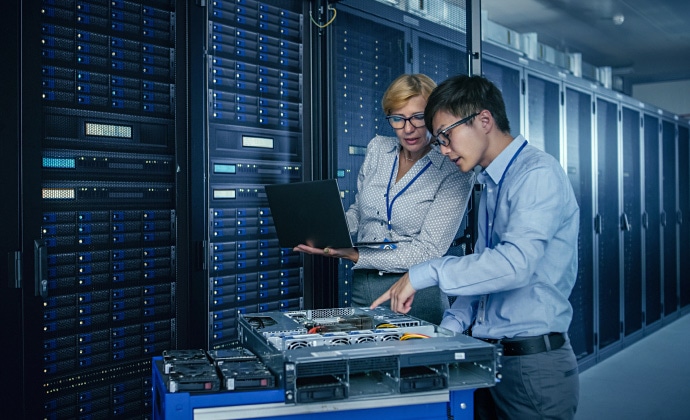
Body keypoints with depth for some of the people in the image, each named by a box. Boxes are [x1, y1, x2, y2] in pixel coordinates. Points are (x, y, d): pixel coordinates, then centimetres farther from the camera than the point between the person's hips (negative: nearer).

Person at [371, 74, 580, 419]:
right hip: (487, 357, 8)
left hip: (532, 364, -8)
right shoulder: (490, 184, 14)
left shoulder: (538, 174, -15)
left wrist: (424, 274, -23)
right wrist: (449, 329, 3)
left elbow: (515, 262, -28)